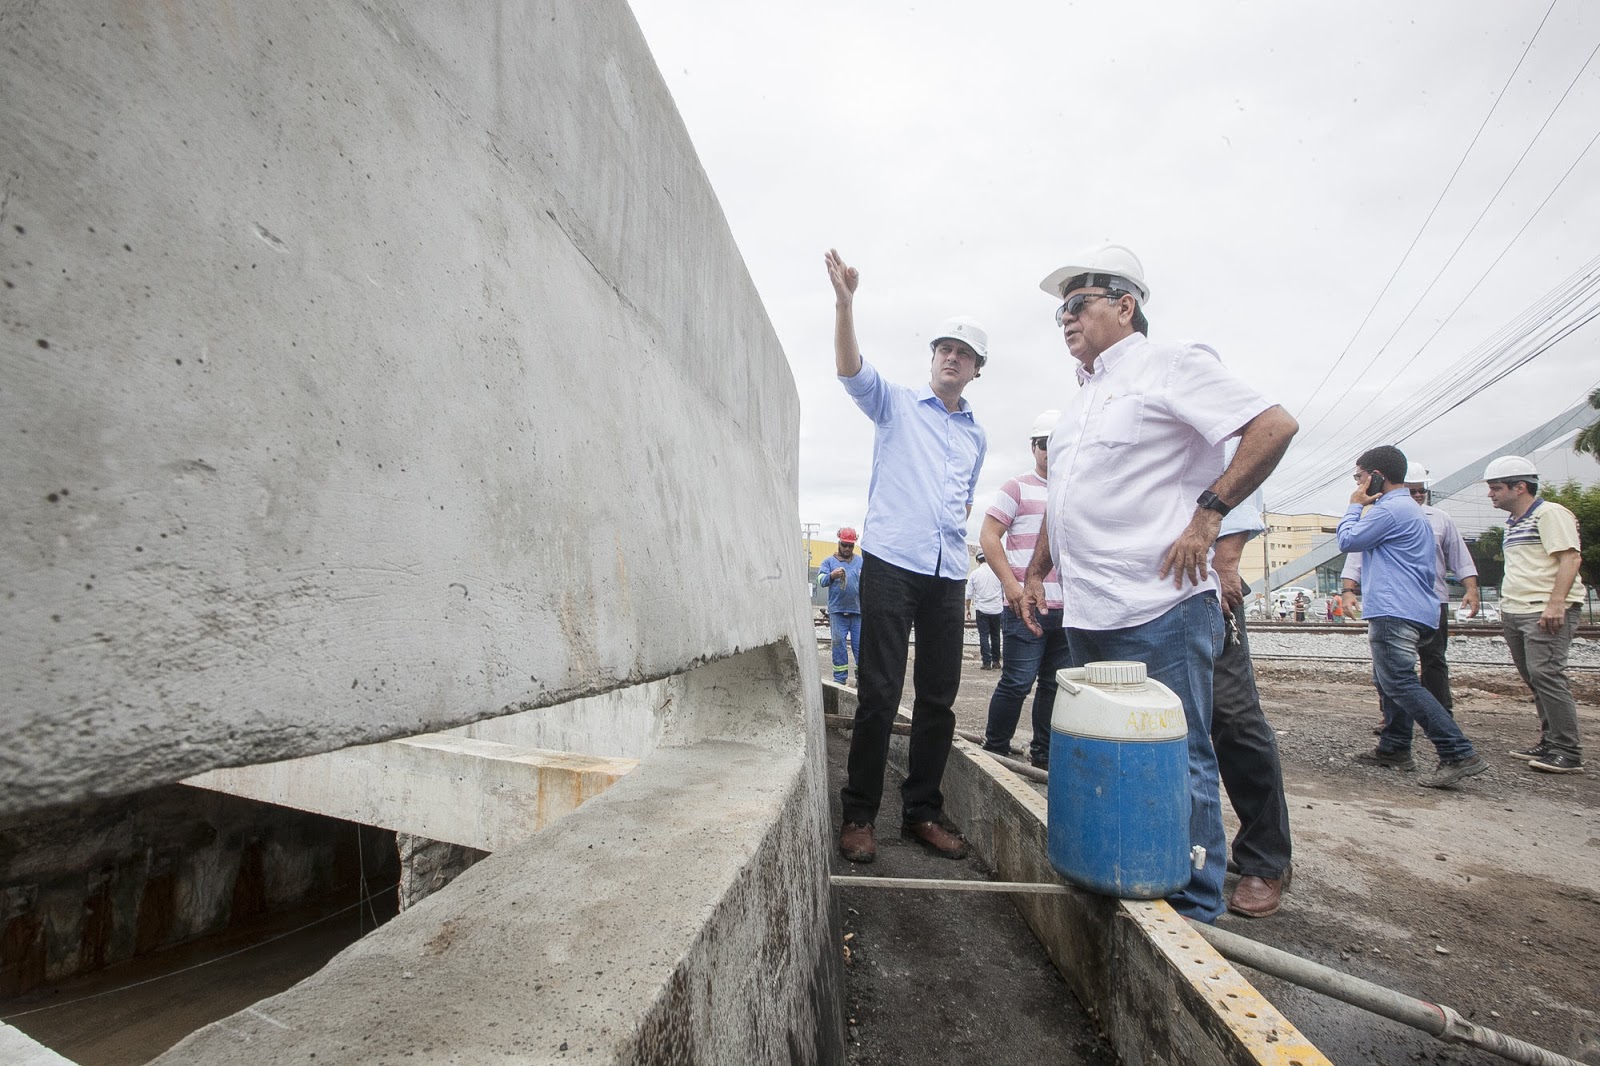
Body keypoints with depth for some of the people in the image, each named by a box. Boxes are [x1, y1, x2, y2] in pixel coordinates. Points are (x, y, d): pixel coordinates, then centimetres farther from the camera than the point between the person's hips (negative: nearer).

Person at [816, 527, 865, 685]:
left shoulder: (861, 561, 12)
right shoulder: (829, 561, 7)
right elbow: (820, 580, -5)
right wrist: (832, 576, -25)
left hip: (858, 610, 1)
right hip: (837, 611, -1)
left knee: (861, 644, 2)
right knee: (838, 644, 1)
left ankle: (862, 677, 10)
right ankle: (840, 678, 7)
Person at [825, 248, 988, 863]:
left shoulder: (977, 436, 22)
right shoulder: (896, 404, 8)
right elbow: (849, 368, -9)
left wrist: (956, 535, 13)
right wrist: (844, 302, -23)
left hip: (948, 574, 5)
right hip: (891, 564, -5)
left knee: (939, 697, 6)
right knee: (879, 693, -6)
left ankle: (921, 813, 20)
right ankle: (858, 816, 7)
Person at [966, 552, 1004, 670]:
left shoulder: (974, 574, -3)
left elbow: (969, 595, 1)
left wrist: (968, 609, 13)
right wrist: (1003, 601, 20)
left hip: (981, 609, -1)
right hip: (996, 608, 2)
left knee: (984, 636, 2)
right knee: (995, 636, 13)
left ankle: (987, 662, -3)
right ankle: (996, 661, 19)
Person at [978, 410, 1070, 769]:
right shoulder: (1018, 488, 2)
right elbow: (988, 535, -5)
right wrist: (1010, 583, -14)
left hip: (1069, 607, 6)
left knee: (1056, 683, 11)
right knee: (1017, 682, -5)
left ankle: (1044, 753, 23)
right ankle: (994, 749, 10)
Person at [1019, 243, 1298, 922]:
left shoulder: (1172, 365, -2)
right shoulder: (1079, 399, 21)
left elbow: (1274, 426, -11)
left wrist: (1207, 514, -15)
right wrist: (1035, 572, 21)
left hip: (1160, 611, -8)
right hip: (1086, 613, 8)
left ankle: (1193, 912, 18)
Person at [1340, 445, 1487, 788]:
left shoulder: (1389, 509, -12)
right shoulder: (1411, 509, 23)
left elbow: (1347, 540, -8)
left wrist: (1355, 505, 5)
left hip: (1394, 612, -11)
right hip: (1416, 610, 11)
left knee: (1402, 685, -14)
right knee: (1388, 681, 17)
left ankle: (1460, 754, -17)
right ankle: (1394, 748, 22)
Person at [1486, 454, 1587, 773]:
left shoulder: (1550, 513, -7)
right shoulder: (1513, 522, 19)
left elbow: (1571, 557, -15)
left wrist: (1555, 603, -24)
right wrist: (1507, 607, 21)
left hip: (1546, 612, -9)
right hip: (1516, 612, 9)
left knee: (1546, 675, -13)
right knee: (1534, 680, 11)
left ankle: (1569, 753, -8)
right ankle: (1550, 743, 18)